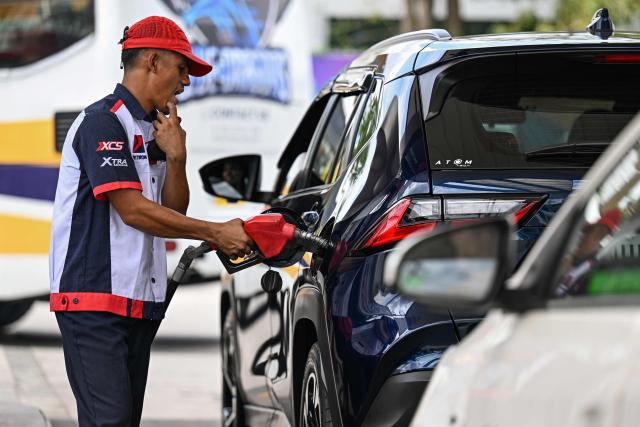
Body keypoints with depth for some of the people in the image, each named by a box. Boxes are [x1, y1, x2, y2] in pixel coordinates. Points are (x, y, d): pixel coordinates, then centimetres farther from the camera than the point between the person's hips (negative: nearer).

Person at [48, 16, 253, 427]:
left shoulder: (153, 130, 18)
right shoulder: (103, 121, -11)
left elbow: (174, 212, 15)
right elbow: (132, 209, -18)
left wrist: (175, 157, -1)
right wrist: (215, 233, -15)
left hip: (140, 302, 10)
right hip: (95, 300, -10)